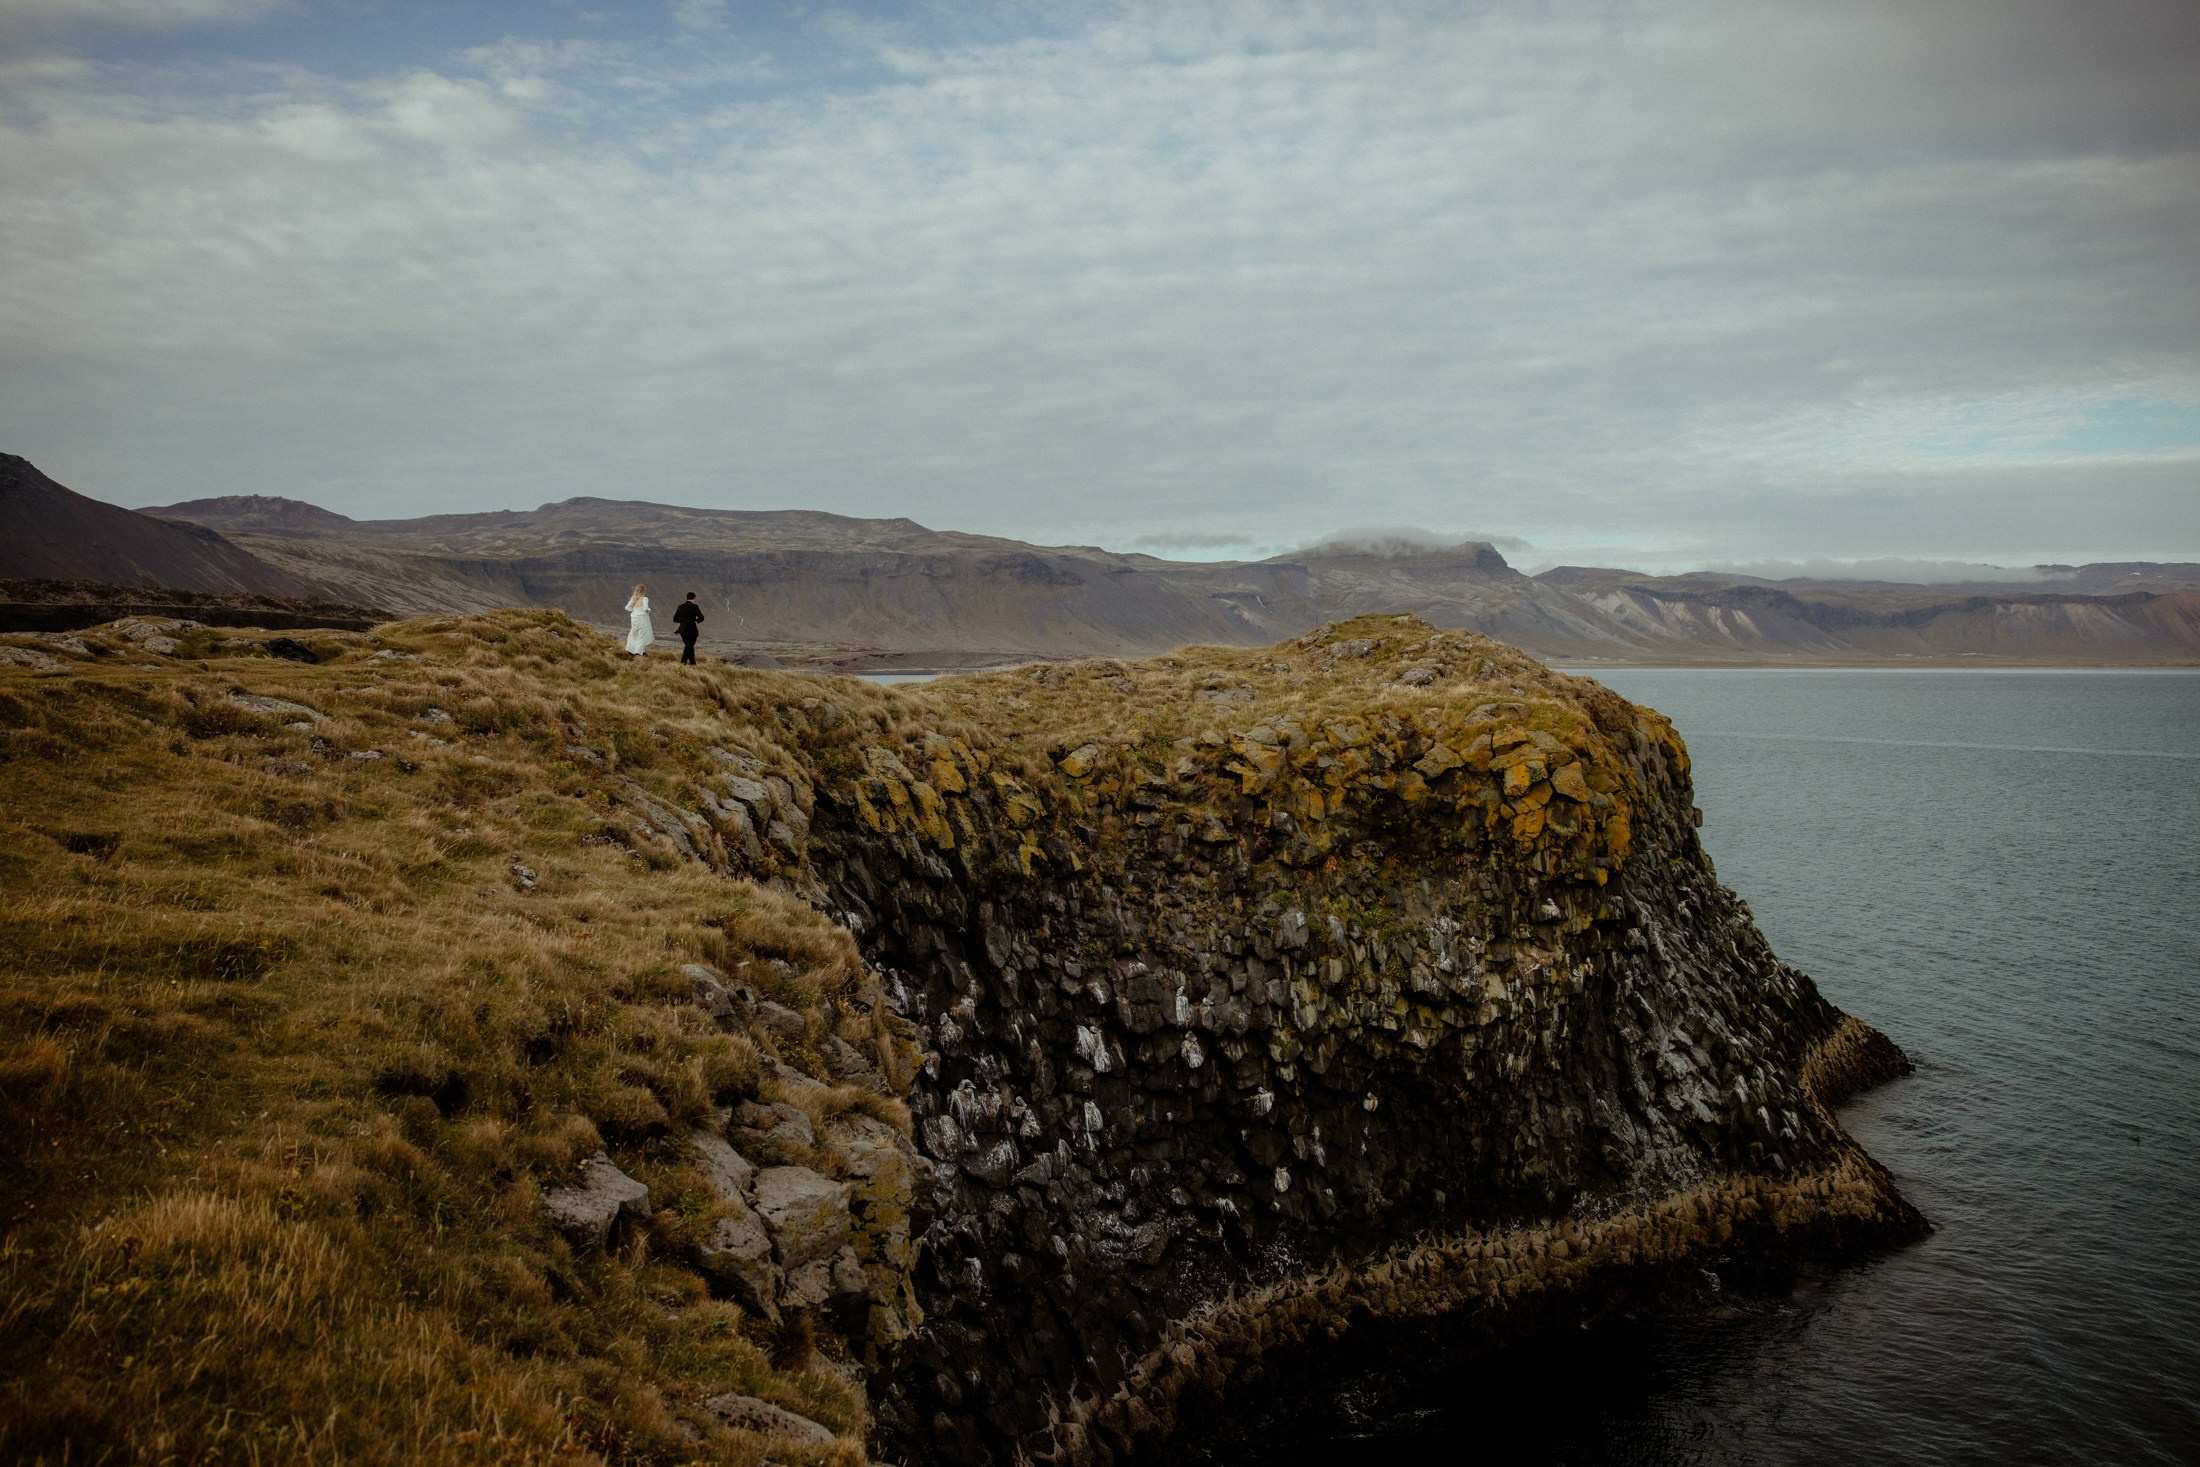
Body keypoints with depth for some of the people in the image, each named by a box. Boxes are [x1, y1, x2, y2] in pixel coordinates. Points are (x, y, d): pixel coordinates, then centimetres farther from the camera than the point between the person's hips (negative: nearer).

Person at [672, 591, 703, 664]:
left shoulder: (680, 607, 6)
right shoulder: (694, 607, -9)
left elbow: (675, 619, 9)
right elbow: (701, 617, -17)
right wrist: (697, 620, 4)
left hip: (683, 630, 5)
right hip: (692, 630, -5)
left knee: (689, 647, 18)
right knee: (689, 647, -2)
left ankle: (692, 663, 22)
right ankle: (683, 662, -15)